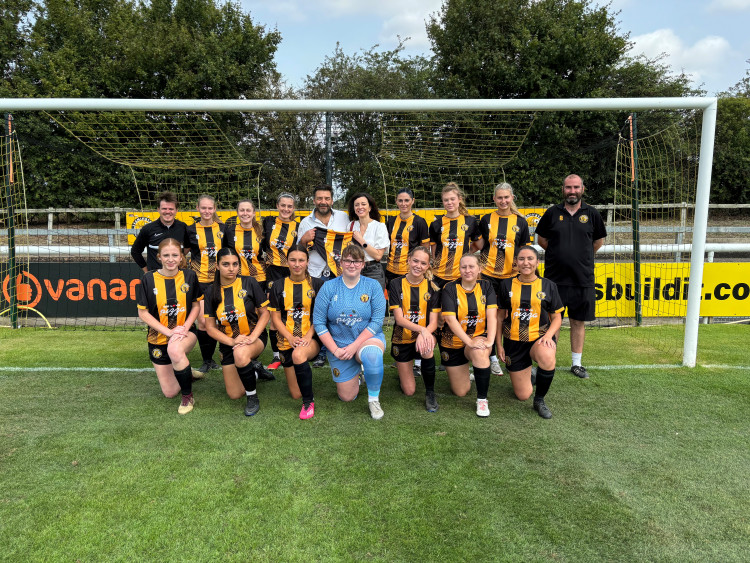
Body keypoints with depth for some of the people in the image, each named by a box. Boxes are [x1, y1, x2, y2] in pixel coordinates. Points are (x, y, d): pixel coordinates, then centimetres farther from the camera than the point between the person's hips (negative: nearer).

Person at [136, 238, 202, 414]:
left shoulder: (189, 276, -6)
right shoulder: (148, 279, -9)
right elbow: (142, 312, -6)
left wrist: (185, 327, -14)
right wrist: (169, 331, -17)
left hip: (185, 333, -1)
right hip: (159, 339, 1)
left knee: (175, 349, -39)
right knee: (169, 392, 3)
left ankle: (188, 396, -16)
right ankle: (188, 374, 39)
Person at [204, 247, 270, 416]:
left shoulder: (249, 283, -9)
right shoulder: (211, 291, -2)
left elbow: (265, 313, -6)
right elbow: (210, 327, -2)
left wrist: (252, 337, -20)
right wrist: (232, 341, -19)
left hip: (254, 336, -3)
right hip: (227, 342, 3)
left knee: (241, 354, -39)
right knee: (234, 394, 1)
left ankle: (253, 398, -15)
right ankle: (253, 372, 34)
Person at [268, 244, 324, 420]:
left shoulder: (317, 284, 2)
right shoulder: (278, 287, 6)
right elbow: (275, 317, 4)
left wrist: (308, 336, -14)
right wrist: (290, 337, -11)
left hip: (311, 339, -2)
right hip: (287, 342, 2)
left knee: (299, 354, -39)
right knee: (296, 394, 1)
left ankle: (309, 402, -20)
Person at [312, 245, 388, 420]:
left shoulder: (372, 286, -6)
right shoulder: (329, 287, -4)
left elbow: (377, 320, -11)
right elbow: (318, 322, -5)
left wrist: (355, 346, -19)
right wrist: (335, 349, -12)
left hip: (368, 338, -2)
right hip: (338, 345, 2)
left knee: (372, 353, -39)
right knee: (347, 397, 4)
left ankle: (373, 398, -14)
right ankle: (354, 375, 39)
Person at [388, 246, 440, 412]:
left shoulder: (432, 288, -4)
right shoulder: (396, 284, -7)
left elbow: (433, 322, -8)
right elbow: (399, 319, -15)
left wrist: (424, 334, -31)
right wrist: (421, 329, -32)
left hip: (424, 336, 1)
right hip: (402, 340, 0)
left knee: (427, 348, -37)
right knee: (409, 391, 0)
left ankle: (430, 392, -13)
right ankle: (402, 369, 35)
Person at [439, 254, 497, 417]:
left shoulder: (486, 287, -2)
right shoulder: (450, 289, -10)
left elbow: (492, 315, -11)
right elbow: (450, 319, -19)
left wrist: (490, 341, -26)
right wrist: (470, 342, -28)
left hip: (479, 337, 1)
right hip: (453, 342, 0)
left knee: (480, 353, -38)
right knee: (461, 392, 5)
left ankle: (482, 400, -18)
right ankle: (463, 373, 42)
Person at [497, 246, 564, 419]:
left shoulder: (548, 286, 0)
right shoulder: (507, 285, 2)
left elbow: (557, 317, 5)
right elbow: (500, 316, 9)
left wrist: (548, 335, -15)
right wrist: (499, 344, 5)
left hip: (539, 337, -1)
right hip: (514, 341, 1)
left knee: (547, 358, -39)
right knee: (523, 396, 3)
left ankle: (539, 400, -13)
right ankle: (525, 374, 40)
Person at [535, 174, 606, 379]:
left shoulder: (591, 214, 3)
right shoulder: (552, 213, 1)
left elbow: (599, 241, 16)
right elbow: (541, 239, 11)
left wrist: (583, 257, 13)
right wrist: (561, 254, 10)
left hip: (582, 278, 1)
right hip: (554, 277, -1)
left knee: (578, 322, 10)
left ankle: (577, 364, 22)